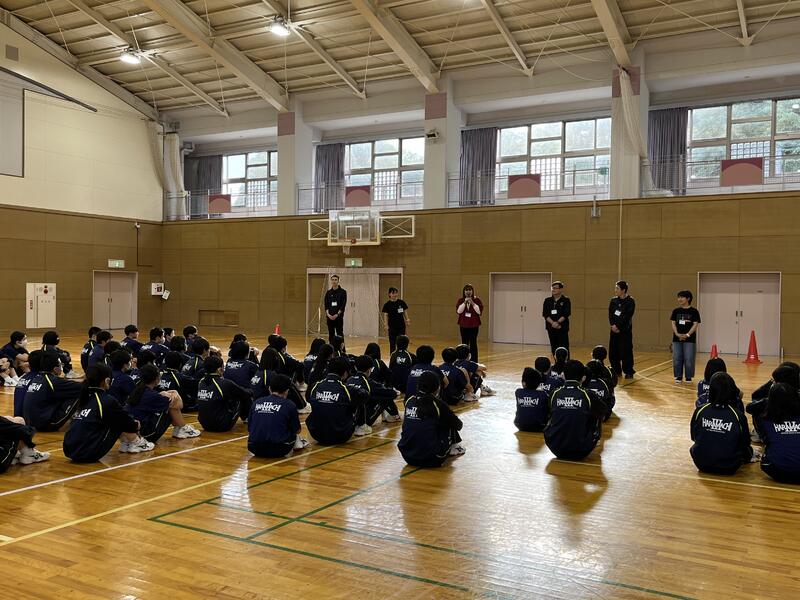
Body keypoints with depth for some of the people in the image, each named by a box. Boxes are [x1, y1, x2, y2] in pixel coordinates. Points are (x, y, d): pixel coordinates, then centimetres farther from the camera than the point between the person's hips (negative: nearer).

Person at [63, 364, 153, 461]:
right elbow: (127, 422, 5)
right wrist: (136, 425, 28)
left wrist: (131, 423, 35)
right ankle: (137, 444, 23)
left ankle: (125, 443, 25)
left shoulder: (85, 397, 12)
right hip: (88, 454, -8)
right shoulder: (107, 401, -9)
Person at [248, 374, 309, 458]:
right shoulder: (289, 405, 0)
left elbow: (249, 430, 15)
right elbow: (297, 431, 11)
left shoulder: (256, 402, 9)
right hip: (278, 450, -3)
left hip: (254, 449, 3)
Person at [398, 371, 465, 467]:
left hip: (407, 456, 5)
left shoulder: (410, 401, 5)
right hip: (430, 459, -5)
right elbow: (459, 425, 5)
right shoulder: (438, 404, -7)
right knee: (450, 423, 14)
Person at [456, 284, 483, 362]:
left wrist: (472, 303, -17)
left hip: (474, 325, -3)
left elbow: (480, 311, -10)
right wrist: (465, 303, -16)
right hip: (463, 325, 3)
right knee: (464, 343, 8)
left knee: (473, 343, -5)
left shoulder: (477, 300, -1)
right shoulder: (461, 300, 5)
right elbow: (458, 311, -7)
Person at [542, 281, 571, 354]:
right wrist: (553, 323, -14)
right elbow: (545, 314, 0)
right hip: (551, 328, 4)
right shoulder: (547, 301, 9)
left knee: (564, 348, -7)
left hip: (563, 328, -3)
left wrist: (557, 322, -19)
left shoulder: (566, 300, 1)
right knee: (554, 348, 8)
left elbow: (566, 314, -9)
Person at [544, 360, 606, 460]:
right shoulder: (587, 396, -9)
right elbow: (603, 409, 13)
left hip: (557, 450, 2)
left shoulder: (555, 394, -3)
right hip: (581, 452, -2)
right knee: (597, 414, 20)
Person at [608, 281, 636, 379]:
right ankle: (616, 371, 19)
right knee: (613, 352, 6)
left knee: (626, 352, -6)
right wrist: (613, 325, -11)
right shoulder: (613, 301, 10)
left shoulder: (630, 301, -6)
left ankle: (628, 372, 5)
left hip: (625, 331, -5)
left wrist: (618, 326, -16)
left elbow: (626, 317, -13)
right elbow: (610, 314, 4)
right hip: (614, 330, 5)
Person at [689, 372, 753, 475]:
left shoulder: (700, 411, -10)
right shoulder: (738, 415, -15)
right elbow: (745, 442, -1)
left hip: (702, 464, 1)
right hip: (729, 468, 0)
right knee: (747, 449, 28)